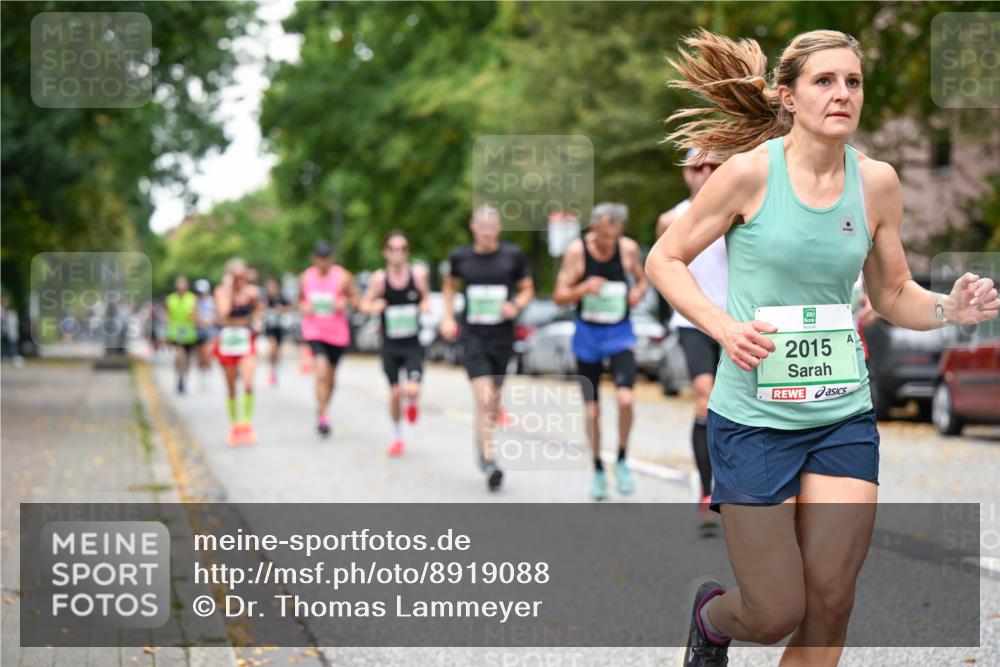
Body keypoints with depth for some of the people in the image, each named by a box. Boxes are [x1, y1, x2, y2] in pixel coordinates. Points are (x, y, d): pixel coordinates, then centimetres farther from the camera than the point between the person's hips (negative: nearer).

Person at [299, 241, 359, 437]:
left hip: (337, 332, 1)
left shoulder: (343, 277, -4)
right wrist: (304, 307, -4)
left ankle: (323, 410, 35)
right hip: (314, 331, -1)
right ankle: (323, 415, -17)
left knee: (330, 376, 14)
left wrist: (345, 303, -19)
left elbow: (355, 299, 2)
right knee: (321, 372, -20)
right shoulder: (306, 277, 4)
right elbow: (300, 300, 18)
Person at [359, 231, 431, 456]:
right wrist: (373, 306, -22)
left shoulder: (418, 274, -7)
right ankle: (397, 437, 28)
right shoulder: (379, 278, -9)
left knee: (413, 389, -18)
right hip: (390, 345, 1)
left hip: (413, 344, -1)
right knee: (394, 393, 6)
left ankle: (412, 403, 21)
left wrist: (426, 304, -12)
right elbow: (364, 303, 0)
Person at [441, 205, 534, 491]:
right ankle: (489, 460, -17)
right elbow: (450, 285, 21)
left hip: (502, 335, 1)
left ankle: (482, 447, 35)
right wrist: (448, 318, 11)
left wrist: (516, 305, -11)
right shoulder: (461, 256, 2)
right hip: (473, 335, -1)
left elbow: (527, 289, 9)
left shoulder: (513, 255, -1)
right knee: (483, 398, -16)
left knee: (493, 401, 12)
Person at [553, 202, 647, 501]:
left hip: (620, 333, 0)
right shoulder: (576, 251, -11)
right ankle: (598, 470, 23)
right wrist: (584, 288, -27)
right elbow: (559, 297, -8)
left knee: (625, 398, -20)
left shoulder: (629, 248, -5)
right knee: (592, 410, 5)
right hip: (588, 334, 0)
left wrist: (638, 292, -9)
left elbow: (641, 278, 14)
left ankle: (622, 461, 1)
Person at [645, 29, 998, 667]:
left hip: (845, 416, 4)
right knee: (776, 615, 1)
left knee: (830, 604, 0)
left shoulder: (877, 181, 2)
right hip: (753, 417, -3)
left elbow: (892, 294, 13)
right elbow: (664, 259, -2)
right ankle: (712, 612, 38)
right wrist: (722, 325, -17)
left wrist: (949, 308, -8)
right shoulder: (750, 171, -10)